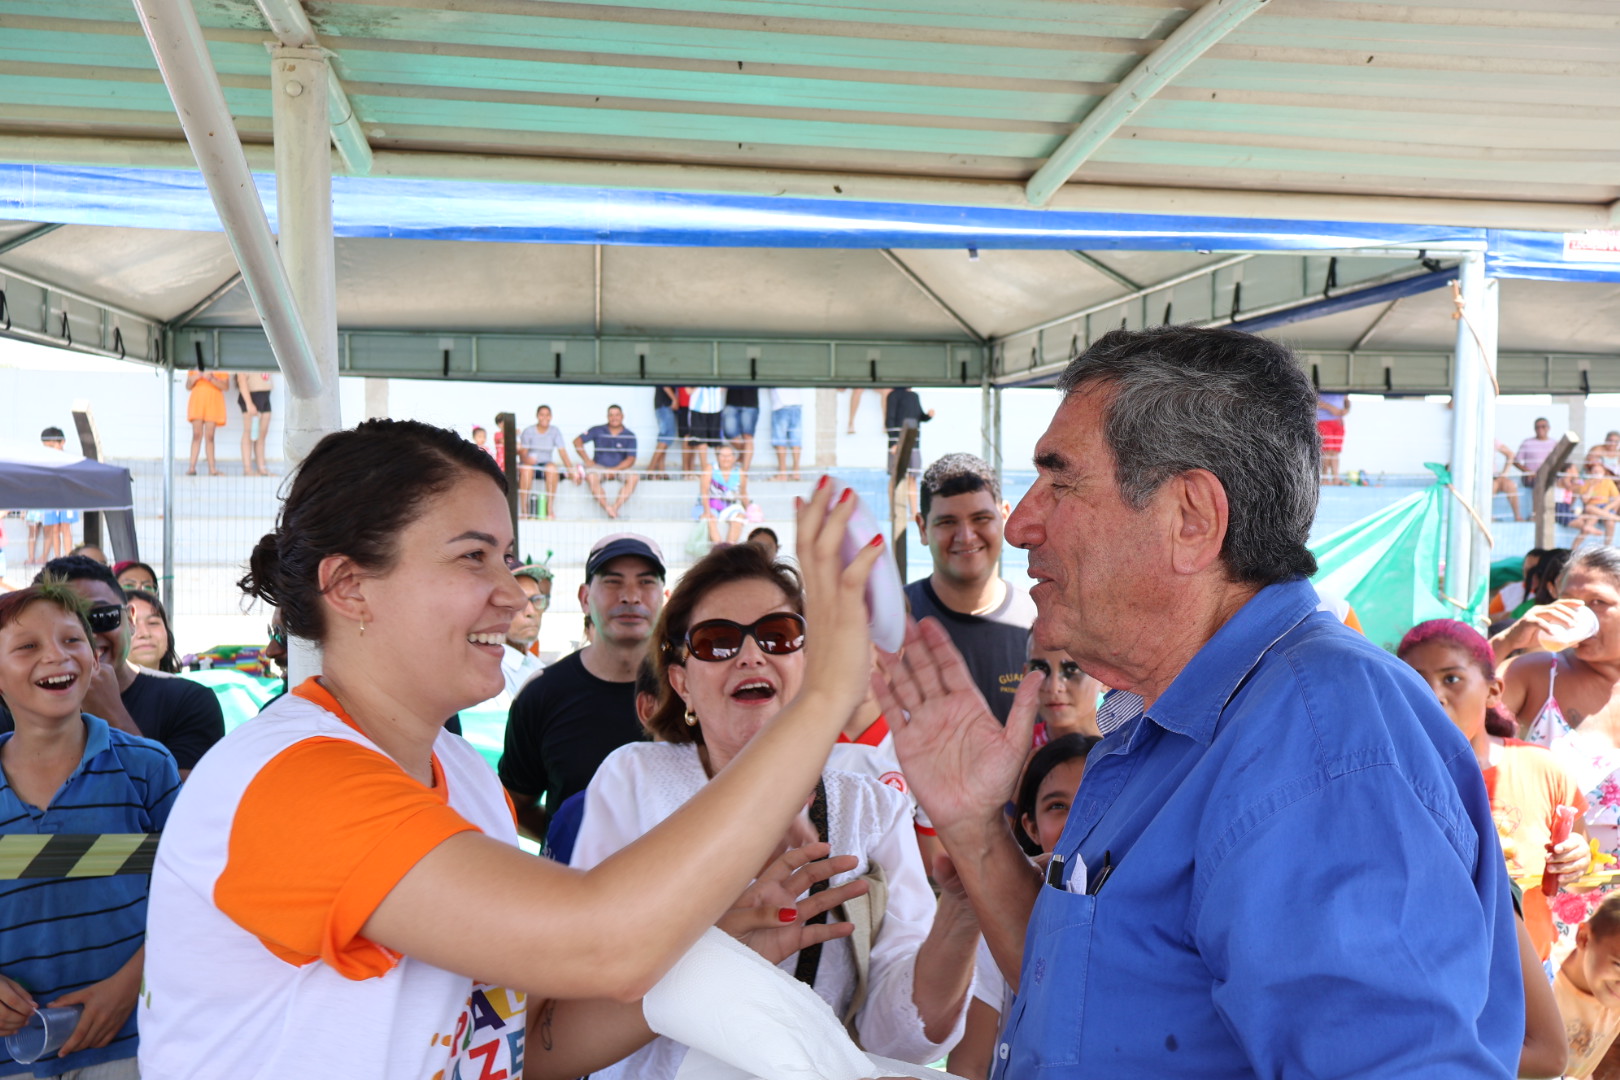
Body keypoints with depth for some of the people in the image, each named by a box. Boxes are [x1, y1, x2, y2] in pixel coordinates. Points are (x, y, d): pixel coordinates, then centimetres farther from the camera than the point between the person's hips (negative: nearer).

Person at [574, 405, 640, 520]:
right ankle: (607, 508, -38)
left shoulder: (629, 436, 1)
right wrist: (587, 460, -8)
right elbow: (577, 441, 3)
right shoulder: (598, 431, 4)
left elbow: (630, 460, -5)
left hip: (620, 468, 0)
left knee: (633, 477, -32)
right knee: (591, 476, -35)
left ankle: (616, 507, -35)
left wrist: (614, 470, -18)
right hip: (599, 467, 0)